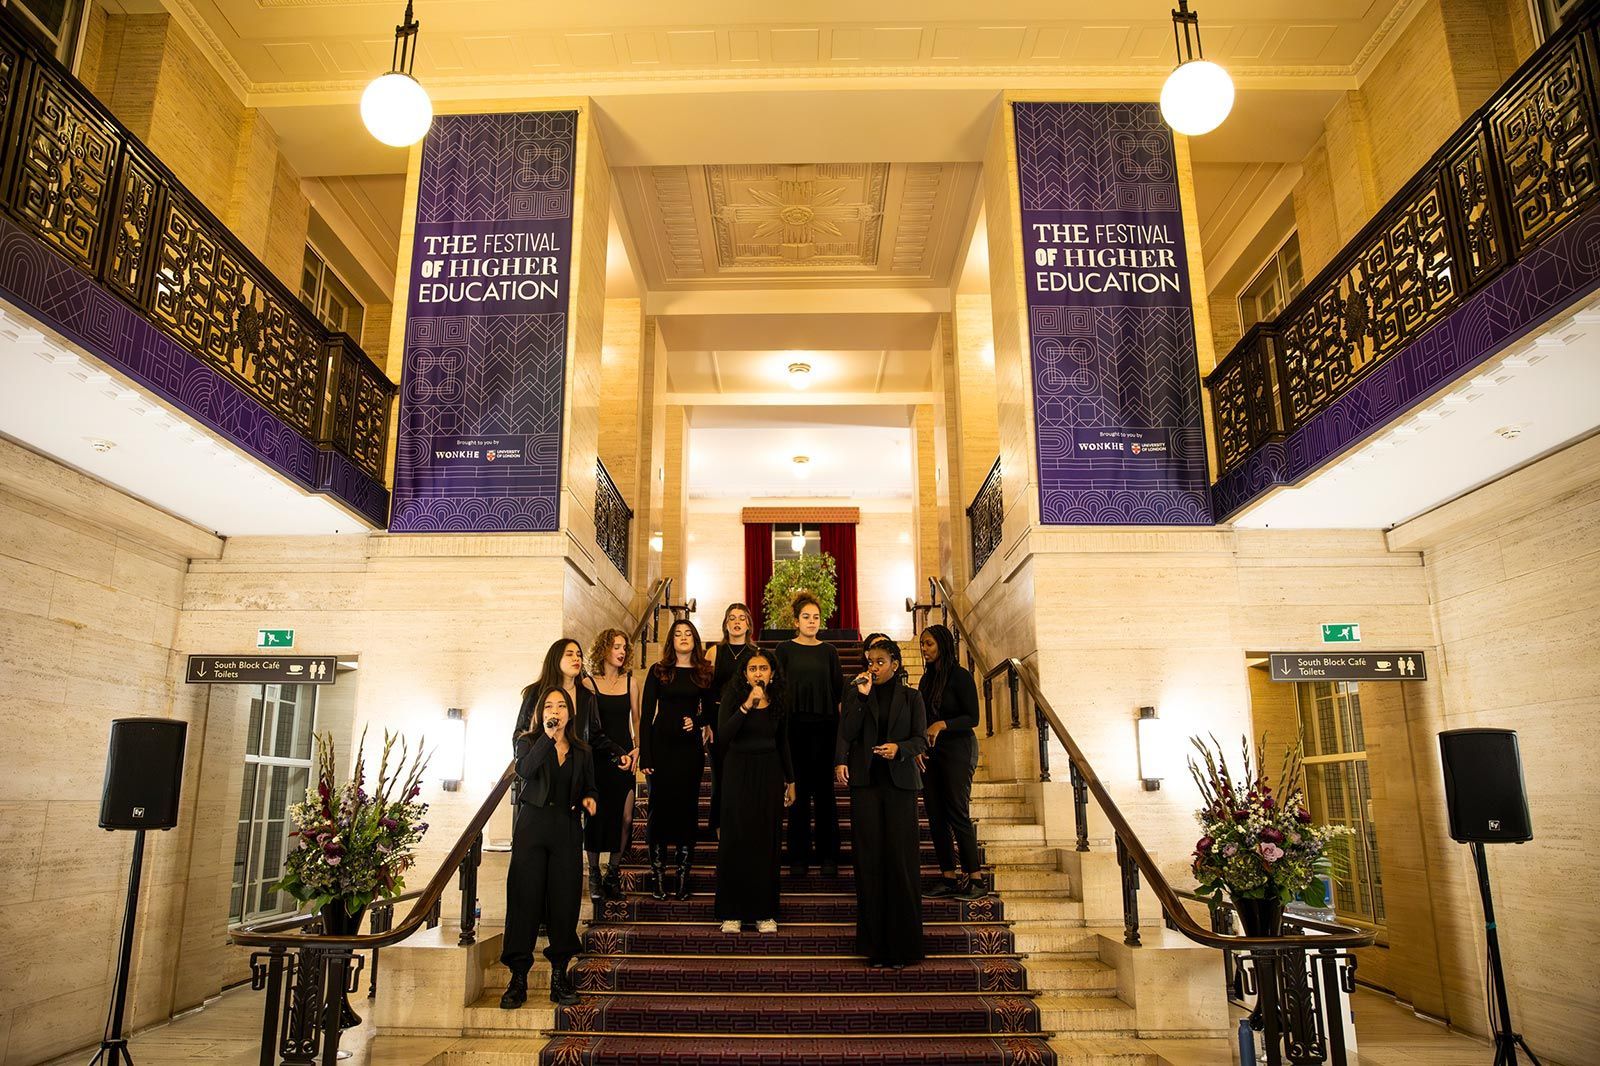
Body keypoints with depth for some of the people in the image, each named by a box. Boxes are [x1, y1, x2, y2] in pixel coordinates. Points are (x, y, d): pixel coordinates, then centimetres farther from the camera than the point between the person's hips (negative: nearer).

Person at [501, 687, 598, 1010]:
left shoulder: (582, 752, 13)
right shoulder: (528, 742, 5)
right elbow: (524, 770, -17)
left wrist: (588, 800, -1)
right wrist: (548, 737, -22)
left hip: (567, 831, 2)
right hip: (532, 826, -2)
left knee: (564, 901, 2)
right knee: (524, 899, -4)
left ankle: (559, 975, 13)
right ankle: (518, 978, 4)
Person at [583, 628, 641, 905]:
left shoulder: (629, 682, 8)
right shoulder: (589, 683, -2)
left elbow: (636, 719, 11)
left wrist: (638, 748, -2)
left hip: (624, 756, 3)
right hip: (597, 758, -3)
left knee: (625, 816, -4)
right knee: (596, 815, 2)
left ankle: (613, 871, 14)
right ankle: (594, 873, 18)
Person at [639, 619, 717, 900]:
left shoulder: (704, 673, 7)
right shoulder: (658, 671, 2)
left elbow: (710, 711, 16)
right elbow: (646, 715, -1)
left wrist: (698, 721, -7)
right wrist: (645, 756, -7)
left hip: (690, 747, 1)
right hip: (661, 745, -1)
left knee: (687, 807, 3)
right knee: (660, 805, 0)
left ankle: (684, 874, 10)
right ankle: (657, 873, 8)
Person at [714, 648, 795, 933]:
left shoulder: (777, 700, 5)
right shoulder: (734, 696, -6)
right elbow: (723, 735, -20)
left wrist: (790, 781, 14)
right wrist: (747, 705, -28)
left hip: (770, 773, 3)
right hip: (739, 772, -3)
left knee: (767, 842, 5)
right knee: (736, 840, 0)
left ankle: (765, 912, 14)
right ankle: (732, 912, 9)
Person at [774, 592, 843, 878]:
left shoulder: (828, 651, 10)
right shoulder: (785, 650, 5)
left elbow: (839, 690, 10)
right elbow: (778, 688, 2)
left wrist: (838, 722, 1)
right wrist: (783, 722, -6)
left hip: (824, 726, 1)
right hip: (795, 725, -1)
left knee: (824, 790, 3)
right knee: (798, 790, 1)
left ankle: (828, 856, 10)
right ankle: (799, 857, 9)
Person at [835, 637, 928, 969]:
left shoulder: (911, 697, 11)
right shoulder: (856, 693, 12)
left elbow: (921, 739, 4)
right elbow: (846, 733, 0)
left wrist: (899, 748, -14)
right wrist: (861, 696, -10)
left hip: (899, 782, 0)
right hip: (865, 780, 1)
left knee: (901, 858, -5)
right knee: (869, 857, -3)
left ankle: (902, 944, 3)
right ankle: (875, 945, 4)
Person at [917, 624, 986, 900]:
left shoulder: (961, 676, -9)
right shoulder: (927, 678, 12)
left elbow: (972, 718, -12)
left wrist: (942, 725, -25)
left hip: (957, 749, -7)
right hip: (930, 753, 7)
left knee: (958, 813, -7)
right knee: (936, 816, 5)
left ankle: (974, 879, 1)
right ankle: (948, 878, 11)